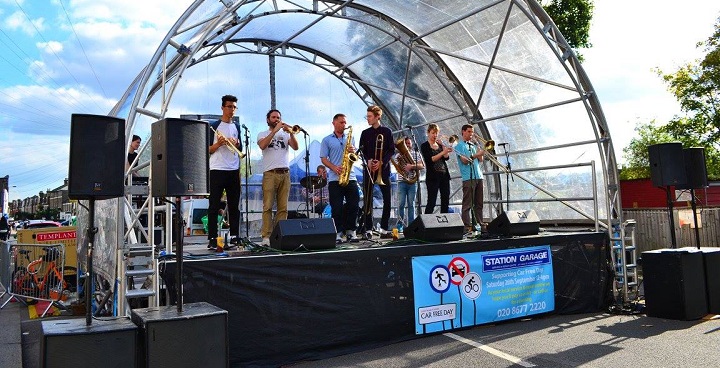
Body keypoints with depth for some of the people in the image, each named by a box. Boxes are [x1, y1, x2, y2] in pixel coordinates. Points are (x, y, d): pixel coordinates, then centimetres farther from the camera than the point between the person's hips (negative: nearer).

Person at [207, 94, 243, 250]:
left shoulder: (237, 126, 16)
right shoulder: (214, 126, 1)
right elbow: (207, 150, -1)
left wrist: (237, 144, -2)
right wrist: (218, 144, -17)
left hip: (234, 170, 5)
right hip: (217, 170, -5)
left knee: (234, 205, 7)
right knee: (214, 205, -3)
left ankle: (234, 236, 13)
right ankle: (212, 239, -1)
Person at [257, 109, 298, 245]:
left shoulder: (285, 135, 21)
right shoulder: (263, 134, 14)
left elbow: (295, 147, 4)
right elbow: (262, 145, -9)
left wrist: (290, 132, -10)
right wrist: (275, 130, -11)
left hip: (285, 173, 3)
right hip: (270, 174, -3)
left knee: (283, 208, 0)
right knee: (268, 207, -9)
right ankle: (266, 236, -10)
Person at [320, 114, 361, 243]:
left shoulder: (350, 139, 17)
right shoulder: (326, 140, 8)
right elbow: (323, 159, 1)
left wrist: (353, 151, -6)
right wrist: (334, 168, -15)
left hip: (350, 177, 3)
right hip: (334, 179, -3)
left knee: (353, 205, 0)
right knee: (337, 207, -3)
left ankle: (351, 231, 11)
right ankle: (338, 232, 4)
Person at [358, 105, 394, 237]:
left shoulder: (386, 131, 5)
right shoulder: (365, 133, 9)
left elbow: (391, 150, 1)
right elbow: (361, 151, 7)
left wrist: (381, 162, -12)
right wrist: (368, 161, -13)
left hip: (383, 168, -1)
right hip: (369, 168, 1)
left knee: (387, 199, -2)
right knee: (367, 199, -1)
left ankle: (384, 227, 8)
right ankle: (368, 228, 4)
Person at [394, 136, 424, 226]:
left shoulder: (416, 154, 10)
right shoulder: (399, 155, 11)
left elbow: (422, 166, -2)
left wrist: (412, 166, -17)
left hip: (412, 182, 0)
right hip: (402, 181, 0)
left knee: (411, 204, 1)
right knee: (401, 204, -3)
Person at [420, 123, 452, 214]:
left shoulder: (440, 145, 15)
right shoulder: (424, 146, 0)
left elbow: (447, 157, 2)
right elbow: (430, 159, -14)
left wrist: (444, 147, -10)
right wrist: (442, 152, -21)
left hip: (444, 175, 5)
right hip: (433, 176, -5)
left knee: (445, 201, 3)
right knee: (431, 202, -8)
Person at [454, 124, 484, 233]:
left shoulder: (473, 145, 22)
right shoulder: (459, 145, 1)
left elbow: (480, 160, 19)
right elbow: (464, 160, -11)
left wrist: (480, 151, 3)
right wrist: (477, 154, -14)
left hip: (478, 176, 7)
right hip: (468, 177, -7)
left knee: (479, 203, 7)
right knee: (467, 204, -8)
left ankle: (478, 224, 11)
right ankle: (467, 227, -9)